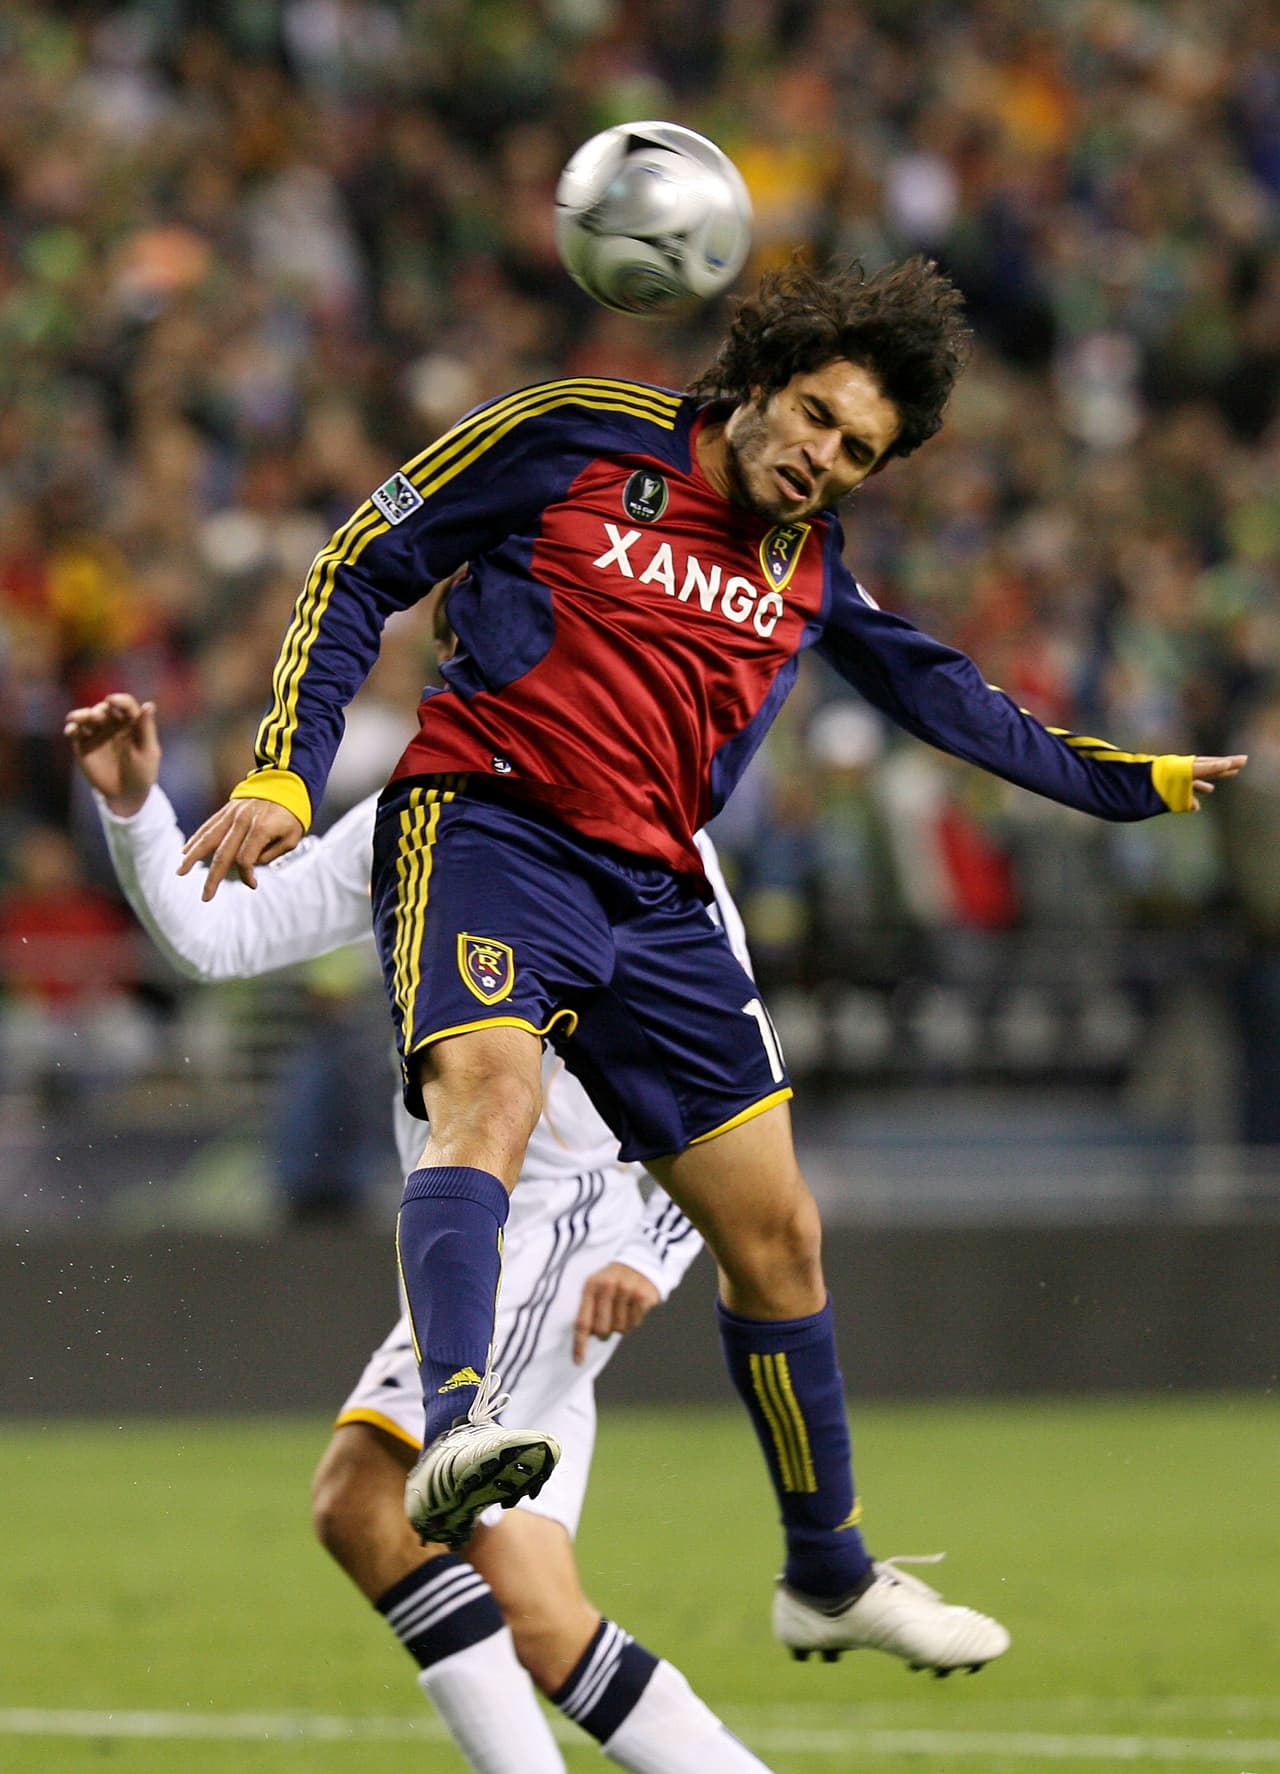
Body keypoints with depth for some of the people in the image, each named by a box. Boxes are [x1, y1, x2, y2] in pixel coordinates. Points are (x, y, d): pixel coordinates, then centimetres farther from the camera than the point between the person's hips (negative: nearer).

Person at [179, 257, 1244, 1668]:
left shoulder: (811, 562, 14)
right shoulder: (575, 440, -2)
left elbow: (937, 694, 31)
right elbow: (360, 571, 1)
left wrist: (1130, 784, 34)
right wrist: (284, 773, -9)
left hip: (650, 892, 6)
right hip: (482, 823, -6)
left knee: (775, 1232, 7)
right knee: (487, 1086, -36)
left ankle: (829, 1577, 25)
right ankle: (456, 1428, -57)